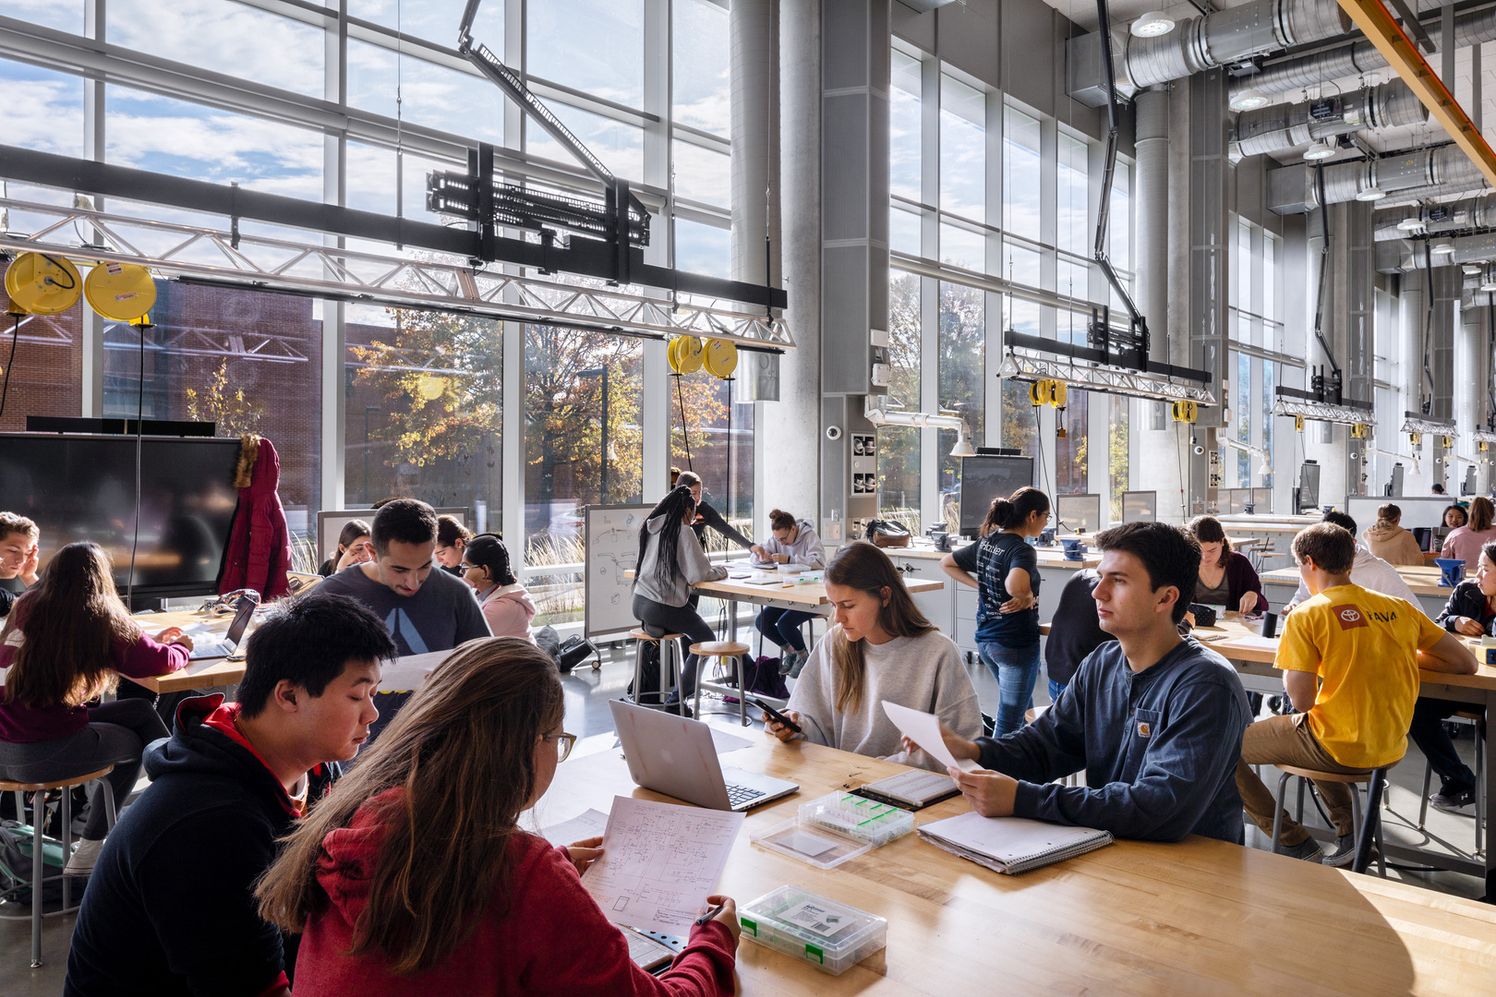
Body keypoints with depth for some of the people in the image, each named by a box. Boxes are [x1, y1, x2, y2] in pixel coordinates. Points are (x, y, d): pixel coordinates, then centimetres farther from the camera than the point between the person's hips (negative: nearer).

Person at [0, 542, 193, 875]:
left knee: (141, 711, 18)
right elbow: (158, 662, -8)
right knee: (136, 743, 22)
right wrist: (181, 647, 14)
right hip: (42, 755, -6)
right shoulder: (98, 616, -9)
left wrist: (151, 640, 27)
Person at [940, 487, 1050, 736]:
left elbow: (946, 563, 15)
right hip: (1016, 644, -8)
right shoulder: (1022, 550, -20)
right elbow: (1015, 585, -42)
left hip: (985, 639, 8)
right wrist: (1028, 597, -20)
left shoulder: (986, 543, 4)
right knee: (1009, 724, 2)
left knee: (1024, 710, 25)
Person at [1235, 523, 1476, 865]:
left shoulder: (1306, 616, -14)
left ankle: (1299, 847, 9)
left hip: (1338, 749, -7)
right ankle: (1349, 832, 23)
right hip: (1392, 748, 7)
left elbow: (1302, 701, -17)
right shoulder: (1399, 608, 3)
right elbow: (1466, 663, 9)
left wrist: (1291, 657, 2)